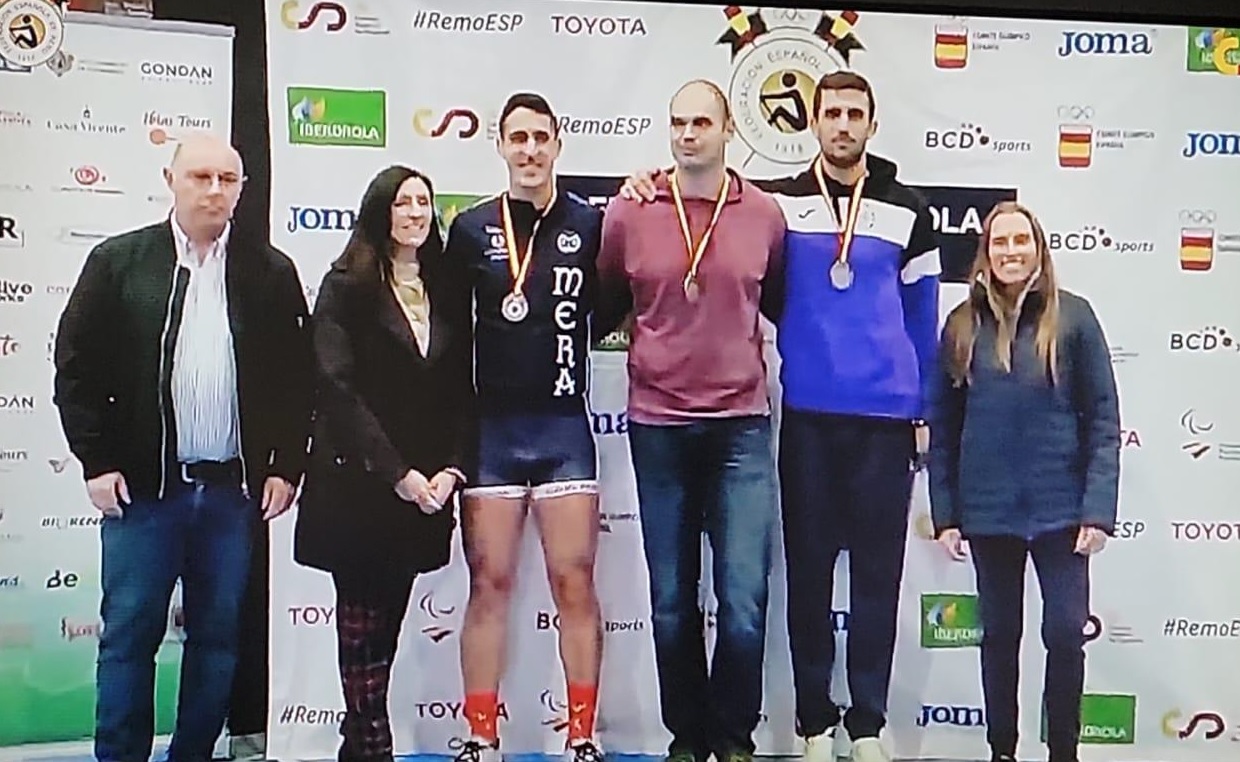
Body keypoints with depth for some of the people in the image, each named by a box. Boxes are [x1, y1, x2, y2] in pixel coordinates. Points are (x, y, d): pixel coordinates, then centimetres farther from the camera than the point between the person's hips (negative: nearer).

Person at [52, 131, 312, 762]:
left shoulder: (272, 272, 6)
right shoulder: (118, 261, 3)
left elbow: (296, 377, 7)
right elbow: (76, 365, 2)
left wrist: (286, 466, 1)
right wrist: (96, 461, -3)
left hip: (234, 488, 2)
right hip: (141, 486, -1)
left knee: (218, 635, 10)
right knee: (129, 633, 4)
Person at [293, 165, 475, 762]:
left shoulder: (446, 290, 11)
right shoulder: (346, 287, -3)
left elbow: (463, 388, 9)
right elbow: (338, 389, -11)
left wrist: (450, 468, -5)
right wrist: (395, 472, -15)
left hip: (424, 486, 4)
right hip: (357, 484, -4)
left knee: (388, 618, 10)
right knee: (364, 621, 1)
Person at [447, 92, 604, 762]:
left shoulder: (590, 224, 5)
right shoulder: (470, 228, 6)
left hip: (564, 426, 0)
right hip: (489, 428, 1)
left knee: (574, 581, 0)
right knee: (489, 583, 5)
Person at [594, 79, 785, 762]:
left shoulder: (765, 214, 3)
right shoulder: (628, 214, 3)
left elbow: (781, 306, 13)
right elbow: (603, 307, 14)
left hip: (741, 428, 0)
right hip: (658, 428, 1)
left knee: (744, 599, -5)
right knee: (671, 602, 7)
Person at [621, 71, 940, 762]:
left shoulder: (907, 211, 7)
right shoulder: (777, 202, 5)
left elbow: (922, 318, 10)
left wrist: (924, 411, 7)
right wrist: (652, 184, -8)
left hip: (885, 418, 0)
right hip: (807, 416, 0)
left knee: (878, 571, 5)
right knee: (808, 569, 5)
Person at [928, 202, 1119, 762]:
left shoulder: (1072, 316, -2)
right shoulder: (963, 325, 5)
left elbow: (1103, 420, -3)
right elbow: (943, 427, 6)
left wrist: (1098, 509, -10)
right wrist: (944, 512, 1)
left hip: (1059, 506, -2)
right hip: (987, 509, 2)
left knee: (1065, 633, 0)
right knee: (999, 635, 12)